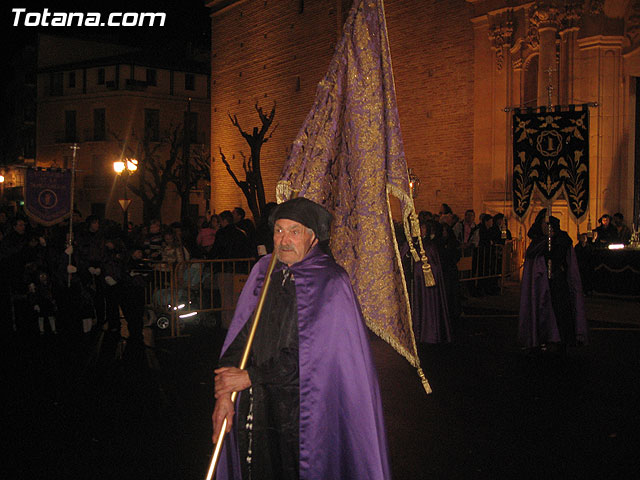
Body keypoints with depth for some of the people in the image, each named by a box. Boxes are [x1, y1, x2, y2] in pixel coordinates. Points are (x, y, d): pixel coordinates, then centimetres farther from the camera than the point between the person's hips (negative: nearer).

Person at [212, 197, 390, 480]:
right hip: (257, 408, 5)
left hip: (304, 412, -5)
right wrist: (224, 393, -7)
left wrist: (249, 377, -15)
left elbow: (312, 356, -18)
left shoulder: (330, 283, -13)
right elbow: (241, 333, 3)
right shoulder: (264, 271, 4)